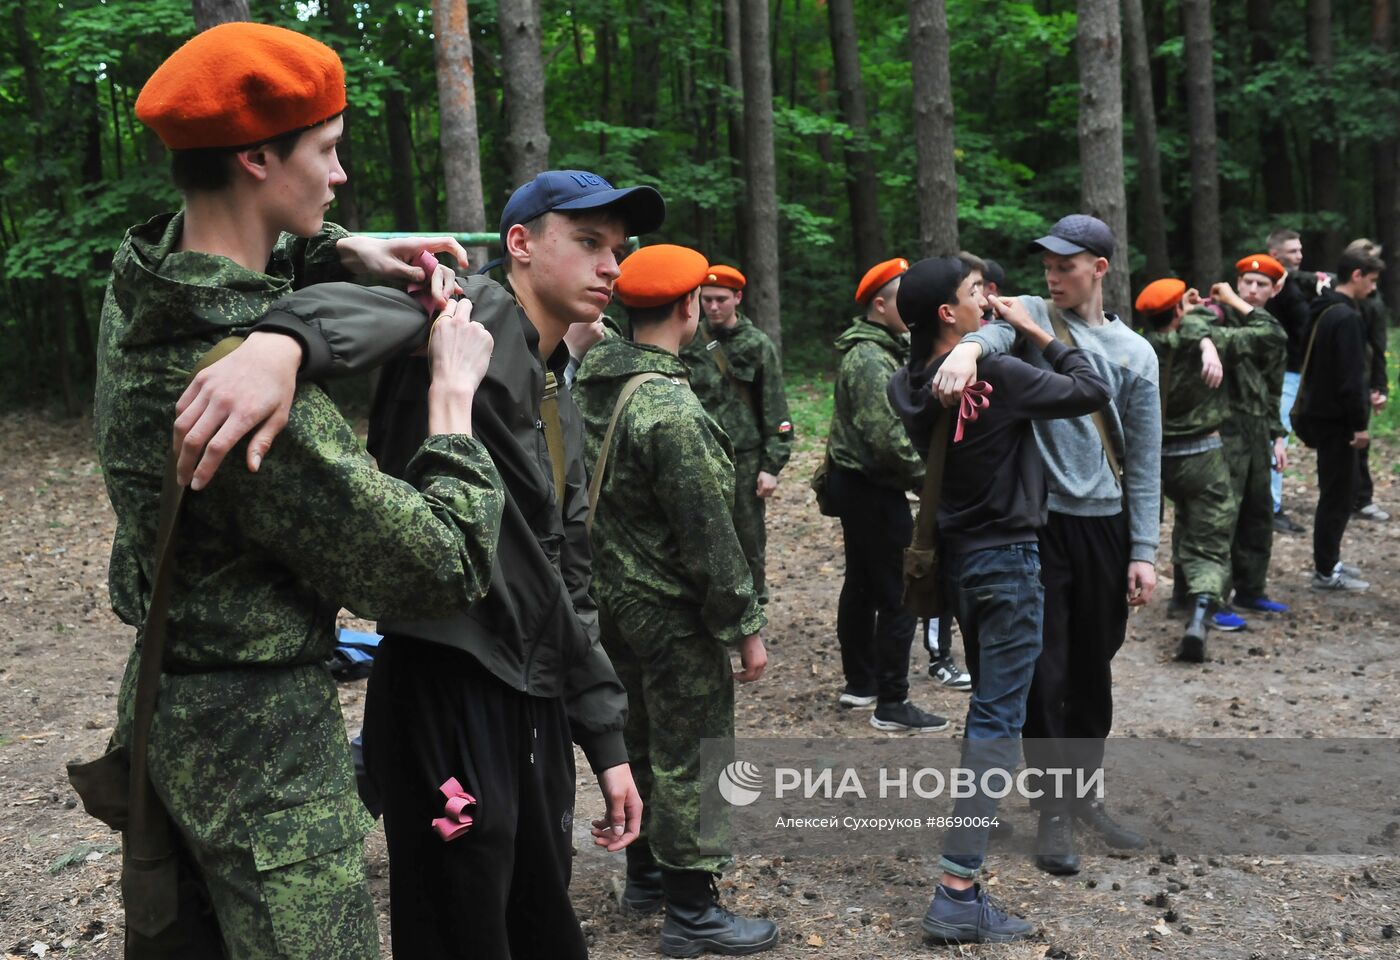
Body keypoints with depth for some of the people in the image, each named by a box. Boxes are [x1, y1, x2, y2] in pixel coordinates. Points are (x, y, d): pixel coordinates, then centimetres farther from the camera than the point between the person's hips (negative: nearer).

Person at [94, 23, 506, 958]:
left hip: (166, 696, 10)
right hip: (261, 733, -9)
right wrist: (454, 399, -12)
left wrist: (340, 250, 6)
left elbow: (226, 260, 24)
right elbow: (443, 566, -24)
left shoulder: (143, 274, -3)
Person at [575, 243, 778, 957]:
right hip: (674, 612, -9)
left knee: (640, 740, 21)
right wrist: (745, 625, -14)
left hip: (614, 598, 9)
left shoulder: (593, 380, 2)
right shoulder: (672, 409, -25)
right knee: (689, 761, 3)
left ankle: (645, 873, 37)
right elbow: (708, 536, -22)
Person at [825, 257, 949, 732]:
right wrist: (928, 475, -14)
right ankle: (891, 705, 1)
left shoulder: (877, 350, 14)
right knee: (898, 596, -5)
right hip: (872, 489, -11)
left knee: (862, 584, 18)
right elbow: (889, 439, -26)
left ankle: (860, 684, 30)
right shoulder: (871, 359, -20)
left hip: (857, 483, 11)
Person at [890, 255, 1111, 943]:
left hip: (955, 554, 8)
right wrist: (1038, 334, -4)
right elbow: (1092, 391, -13)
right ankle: (957, 893, -8)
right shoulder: (998, 375, -22)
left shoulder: (906, 386, 0)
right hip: (1005, 557, -8)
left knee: (988, 699, 26)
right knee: (999, 719, -7)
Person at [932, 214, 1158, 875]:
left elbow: (1143, 460, 5)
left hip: (1104, 523, 3)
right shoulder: (1031, 316, 1)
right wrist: (968, 347, -49)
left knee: (1093, 671, 13)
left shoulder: (1134, 352, 5)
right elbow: (997, 327, -25)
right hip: (1037, 521, -2)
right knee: (1045, 671, 1)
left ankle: (1084, 796, 30)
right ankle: (1053, 812, 14)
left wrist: (1142, 552, 0)